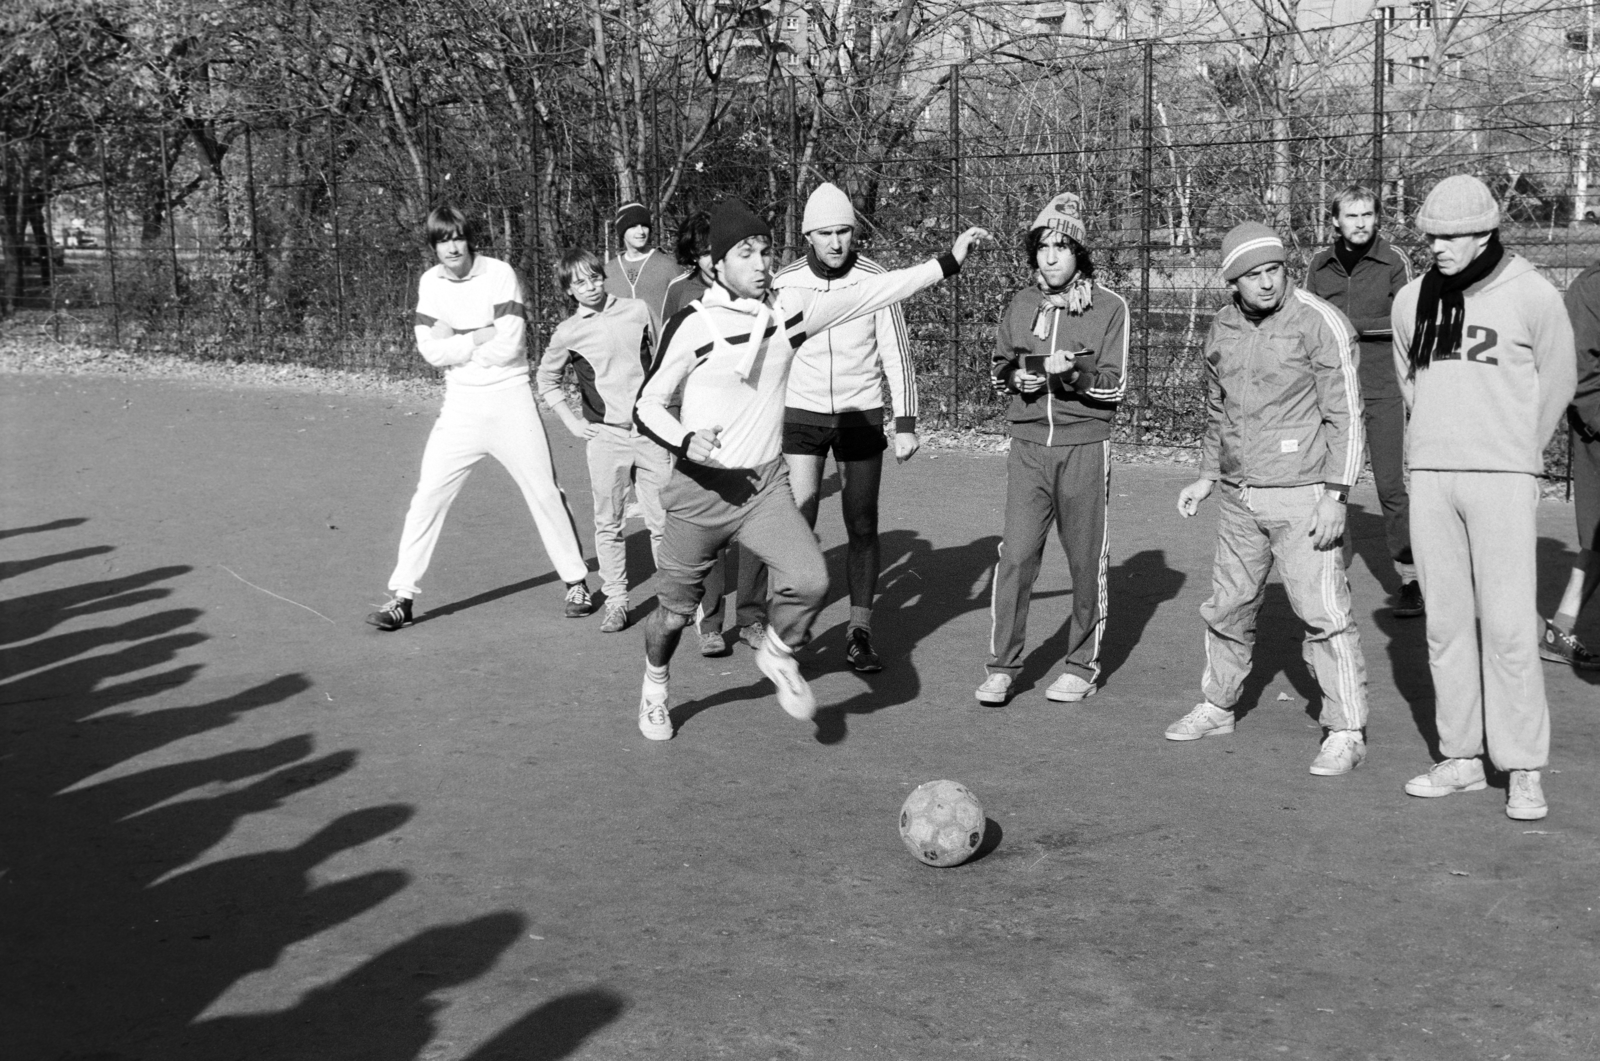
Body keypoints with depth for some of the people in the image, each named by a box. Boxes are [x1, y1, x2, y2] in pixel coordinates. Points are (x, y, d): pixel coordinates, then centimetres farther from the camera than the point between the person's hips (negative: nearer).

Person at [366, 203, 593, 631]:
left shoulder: (499, 275, -10)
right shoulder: (430, 283, 3)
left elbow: (508, 347, -17)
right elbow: (430, 351, -5)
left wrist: (454, 341, -10)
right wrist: (479, 338, -13)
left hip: (510, 399, -3)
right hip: (461, 404, 3)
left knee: (545, 491, 3)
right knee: (428, 495, -2)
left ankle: (577, 582, 18)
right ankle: (402, 596, 4)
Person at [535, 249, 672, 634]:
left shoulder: (637, 311, 4)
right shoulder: (566, 333, 2)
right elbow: (547, 381, 16)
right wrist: (572, 422, 6)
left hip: (650, 429, 0)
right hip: (605, 435, 0)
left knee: (662, 521, 1)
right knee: (608, 524, 3)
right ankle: (616, 602, 11)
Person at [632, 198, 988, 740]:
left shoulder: (790, 309, -1)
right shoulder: (692, 325, -12)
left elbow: (872, 293, 4)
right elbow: (647, 405, -6)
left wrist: (948, 260, 3)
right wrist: (685, 441, -26)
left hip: (766, 483, 3)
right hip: (701, 487, -3)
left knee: (810, 579, -17)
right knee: (675, 608, 8)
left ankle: (779, 656, 14)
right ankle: (654, 688, 39)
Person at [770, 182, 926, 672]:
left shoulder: (875, 279, -8)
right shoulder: (784, 283, -5)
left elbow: (896, 355, -3)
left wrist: (906, 423, -7)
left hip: (861, 415, 0)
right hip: (802, 413, 0)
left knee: (862, 527, 1)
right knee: (798, 524, -9)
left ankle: (860, 633, 9)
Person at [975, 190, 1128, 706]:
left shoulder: (1109, 307, -3)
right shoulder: (1021, 304, 8)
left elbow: (1113, 387, -5)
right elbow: (997, 367, 18)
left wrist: (1072, 372, -22)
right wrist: (1015, 374, -3)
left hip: (1084, 446, -2)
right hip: (1028, 445, 2)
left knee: (1086, 559, 5)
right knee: (1016, 555, -4)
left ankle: (1082, 667, 18)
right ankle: (1002, 667, 4)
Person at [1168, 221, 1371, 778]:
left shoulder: (1320, 322, -11)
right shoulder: (1222, 326, 8)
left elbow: (1344, 414, -12)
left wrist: (1335, 496, -16)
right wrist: (1207, 476, 19)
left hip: (1301, 494, -6)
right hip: (1239, 496, 7)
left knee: (1323, 612, -6)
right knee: (1229, 606, 16)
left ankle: (1347, 732, 3)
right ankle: (1217, 707, 33)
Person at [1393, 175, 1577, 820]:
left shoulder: (1532, 295, -5)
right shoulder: (1411, 300, 7)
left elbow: (1556, 383, 8)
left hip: (1504, 478, -4)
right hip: (1430, 477, 4)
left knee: (1508, 625, -7)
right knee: (1446, 622, 7)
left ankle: (1523, 770, 1)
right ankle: (1460, 756, 16)